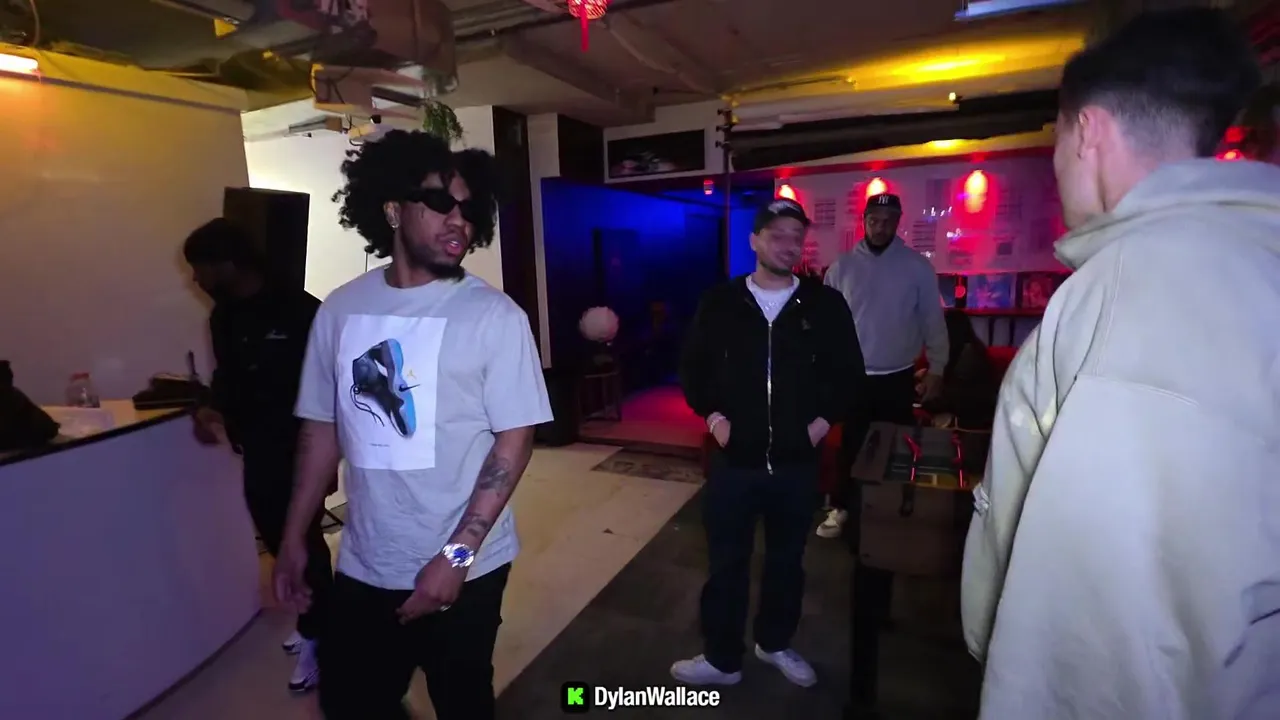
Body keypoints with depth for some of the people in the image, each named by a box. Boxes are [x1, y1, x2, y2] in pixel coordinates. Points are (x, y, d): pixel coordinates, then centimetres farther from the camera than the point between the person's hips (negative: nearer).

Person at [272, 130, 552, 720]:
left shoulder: (494, 315, -13)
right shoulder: (341, 309, 0)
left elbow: (514, 439, -14)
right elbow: (322, 427, 8)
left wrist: (457, 554, -17)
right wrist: (293, 536, 10)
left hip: (464, 568, -3)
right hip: (363, 567, 4)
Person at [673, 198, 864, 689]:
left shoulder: (825, 305, -1)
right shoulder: (720, 304, -2)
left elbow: (849, 371, 7)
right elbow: (693, 367, 6)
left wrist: (826, 417, -4)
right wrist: (712, 414, -6)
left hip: (797, 461, 1)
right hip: (734, 459, -1)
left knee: (787, 562, 19)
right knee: (727, 563, 11)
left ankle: (775, 644, 44)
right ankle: (722, 659, 32)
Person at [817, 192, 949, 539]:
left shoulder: (918, 266, -3)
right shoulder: (842, 267, -1)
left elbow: (932, 320, 2)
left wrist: (936, 367, 1)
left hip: (898, 377, 0)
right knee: (851, 445, 12)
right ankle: (841, 508, 28)